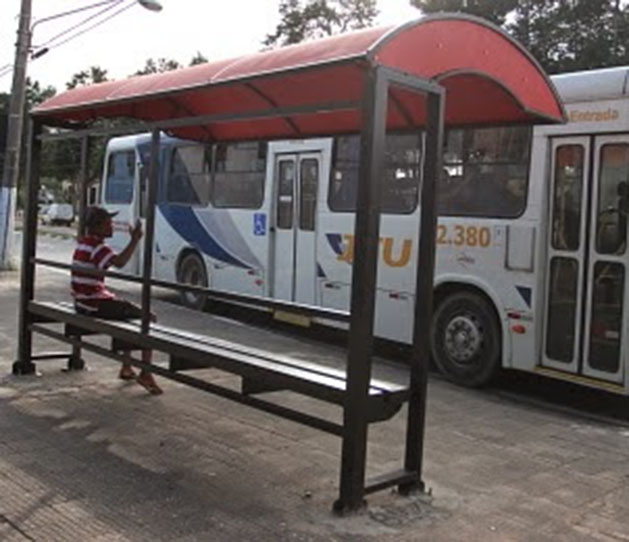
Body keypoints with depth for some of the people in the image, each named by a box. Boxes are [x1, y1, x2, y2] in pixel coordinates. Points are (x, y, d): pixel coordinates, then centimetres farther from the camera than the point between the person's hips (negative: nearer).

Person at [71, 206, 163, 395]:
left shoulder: (82, 243, 14)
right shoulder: (97, 246, -17)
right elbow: (119, 262, -37)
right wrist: (135, 240, -33)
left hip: (82, 303, 10)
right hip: (95, 305, -10)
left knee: (129, 309, 29)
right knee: (148, 319, -6)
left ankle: (126, 367, 30)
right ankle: (146, 374, -6)